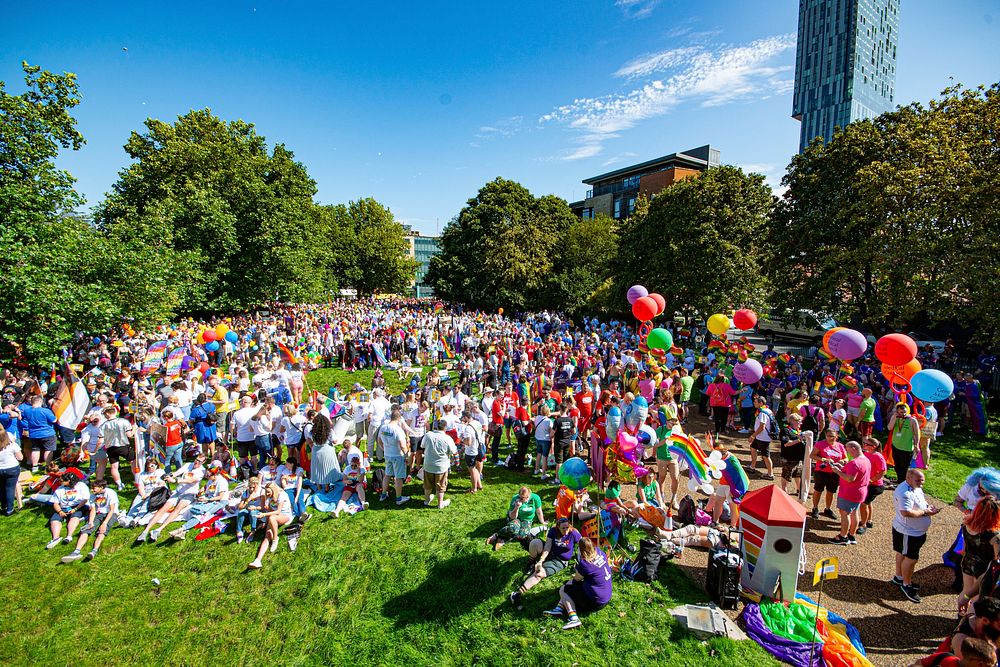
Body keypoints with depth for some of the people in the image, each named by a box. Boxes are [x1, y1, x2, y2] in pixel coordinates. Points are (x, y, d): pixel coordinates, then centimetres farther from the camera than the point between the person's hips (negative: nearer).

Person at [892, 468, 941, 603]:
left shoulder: (916, 488, 3)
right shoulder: (905, 493, -29)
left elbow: (920, 500, 21)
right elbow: (906, 512, -35)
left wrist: (928, 505, 0)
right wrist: (925, 512, -26)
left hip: (917, 531, 10)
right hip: (908, 532, -10)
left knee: (902, 554, 22)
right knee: (911, 558, 1)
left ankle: (899, 577, 37)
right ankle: (906, 585, 15)